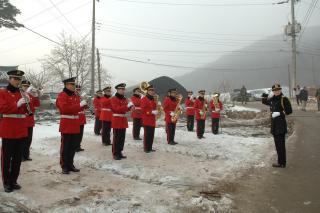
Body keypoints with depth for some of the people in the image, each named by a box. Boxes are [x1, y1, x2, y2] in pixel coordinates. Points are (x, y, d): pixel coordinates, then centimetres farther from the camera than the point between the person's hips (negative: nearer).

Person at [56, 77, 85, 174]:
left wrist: (83, 104, -4)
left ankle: (70, 164, 23)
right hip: (66, 124, -7)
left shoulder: (75, 95, 15)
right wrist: (79, 105, -23)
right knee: (65, 146, 1)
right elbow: (65, 108, -22)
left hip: (75, 124, 7)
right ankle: (64, 167, 10)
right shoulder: (62, 95, -8)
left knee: (73, 146, 12)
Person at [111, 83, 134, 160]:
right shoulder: (114, 99, -9)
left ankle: (119, 152, 20)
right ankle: (115, 154, 4)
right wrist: (127, 106, -25)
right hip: (117, 120, -7)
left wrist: (130, 107, -5)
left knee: (122, 138, 10)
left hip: (123, 120, 7)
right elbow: (117, 109, -20)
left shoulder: (125, 99, 14)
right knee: (116, 138, -4)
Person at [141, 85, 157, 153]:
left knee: (151, 135, 10)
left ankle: (150, 147, 18)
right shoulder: (144, 99, -8)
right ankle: (146, 148, 3)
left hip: (152, 120, 8)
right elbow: (143, 109, -16)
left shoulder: (153, 99, 17)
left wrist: (156, 111, 4)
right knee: (147, 134, -5)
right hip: (147, 120, -8)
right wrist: (152, 112, -21)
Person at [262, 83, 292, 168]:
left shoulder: (284, 99, -8)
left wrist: (279, 113, -19)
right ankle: (281, 161, 25)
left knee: (280, 144, -5)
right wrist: (266, 96, 7)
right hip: (274, 124, 8)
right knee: (278, 144, 14)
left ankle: (282, 163, 3)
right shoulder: (272, 99, 11)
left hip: (281, 124, -8)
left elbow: (289, 110, -13)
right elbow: (264, 101, 25)